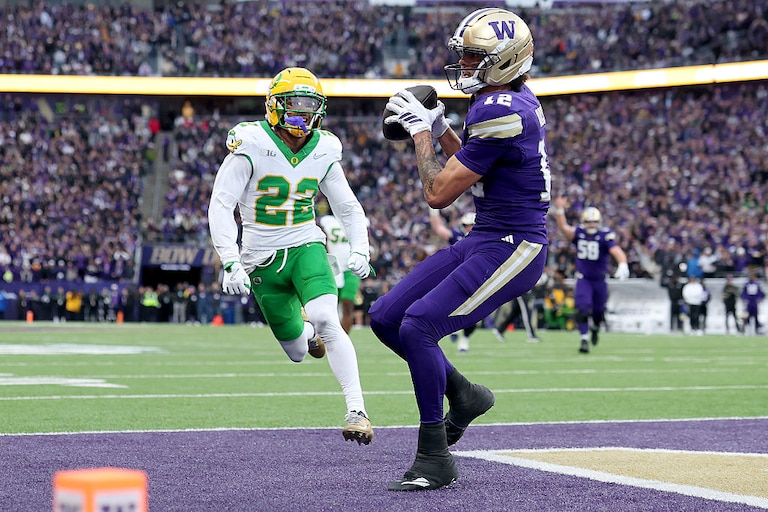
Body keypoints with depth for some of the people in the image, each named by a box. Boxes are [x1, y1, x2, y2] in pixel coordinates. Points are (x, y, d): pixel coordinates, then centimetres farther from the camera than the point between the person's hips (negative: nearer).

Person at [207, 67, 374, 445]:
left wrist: (360, 250, -5)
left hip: (306, 249, 1)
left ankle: (357, 411, -24)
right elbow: (220, 205, -16)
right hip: (263, 261, -1)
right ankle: (307, 332, 46)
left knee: (326, 321, -26)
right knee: (299, 352, 6)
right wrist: (230, 262, -26)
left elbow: (349, 208, 12)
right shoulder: (252, 145, -13)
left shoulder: (323, 151, 0)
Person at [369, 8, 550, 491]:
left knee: (417, 326, -19)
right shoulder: (518, 101, 10)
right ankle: (464, 396, 22)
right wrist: (440, 129, 13)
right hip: (484, 240, 10)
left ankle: (435, 459, -9)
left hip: (511, 248, -10)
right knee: (385, 317, 5)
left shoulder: (499, 112, -22)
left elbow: (439, 193, -18)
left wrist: (422, 133, -5)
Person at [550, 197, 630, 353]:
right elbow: (563, 227, -23)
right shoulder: (578, 233, -7)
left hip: (600, 279, 0)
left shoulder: (605, 235, -16)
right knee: (582, 309, -16)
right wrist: (559, 211, -39)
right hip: (583, 279, 0)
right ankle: (584, 339, -10)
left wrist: (623, 265, -48)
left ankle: (595, 328, 47)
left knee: (598, 311, 14)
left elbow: (617, 251, -29)